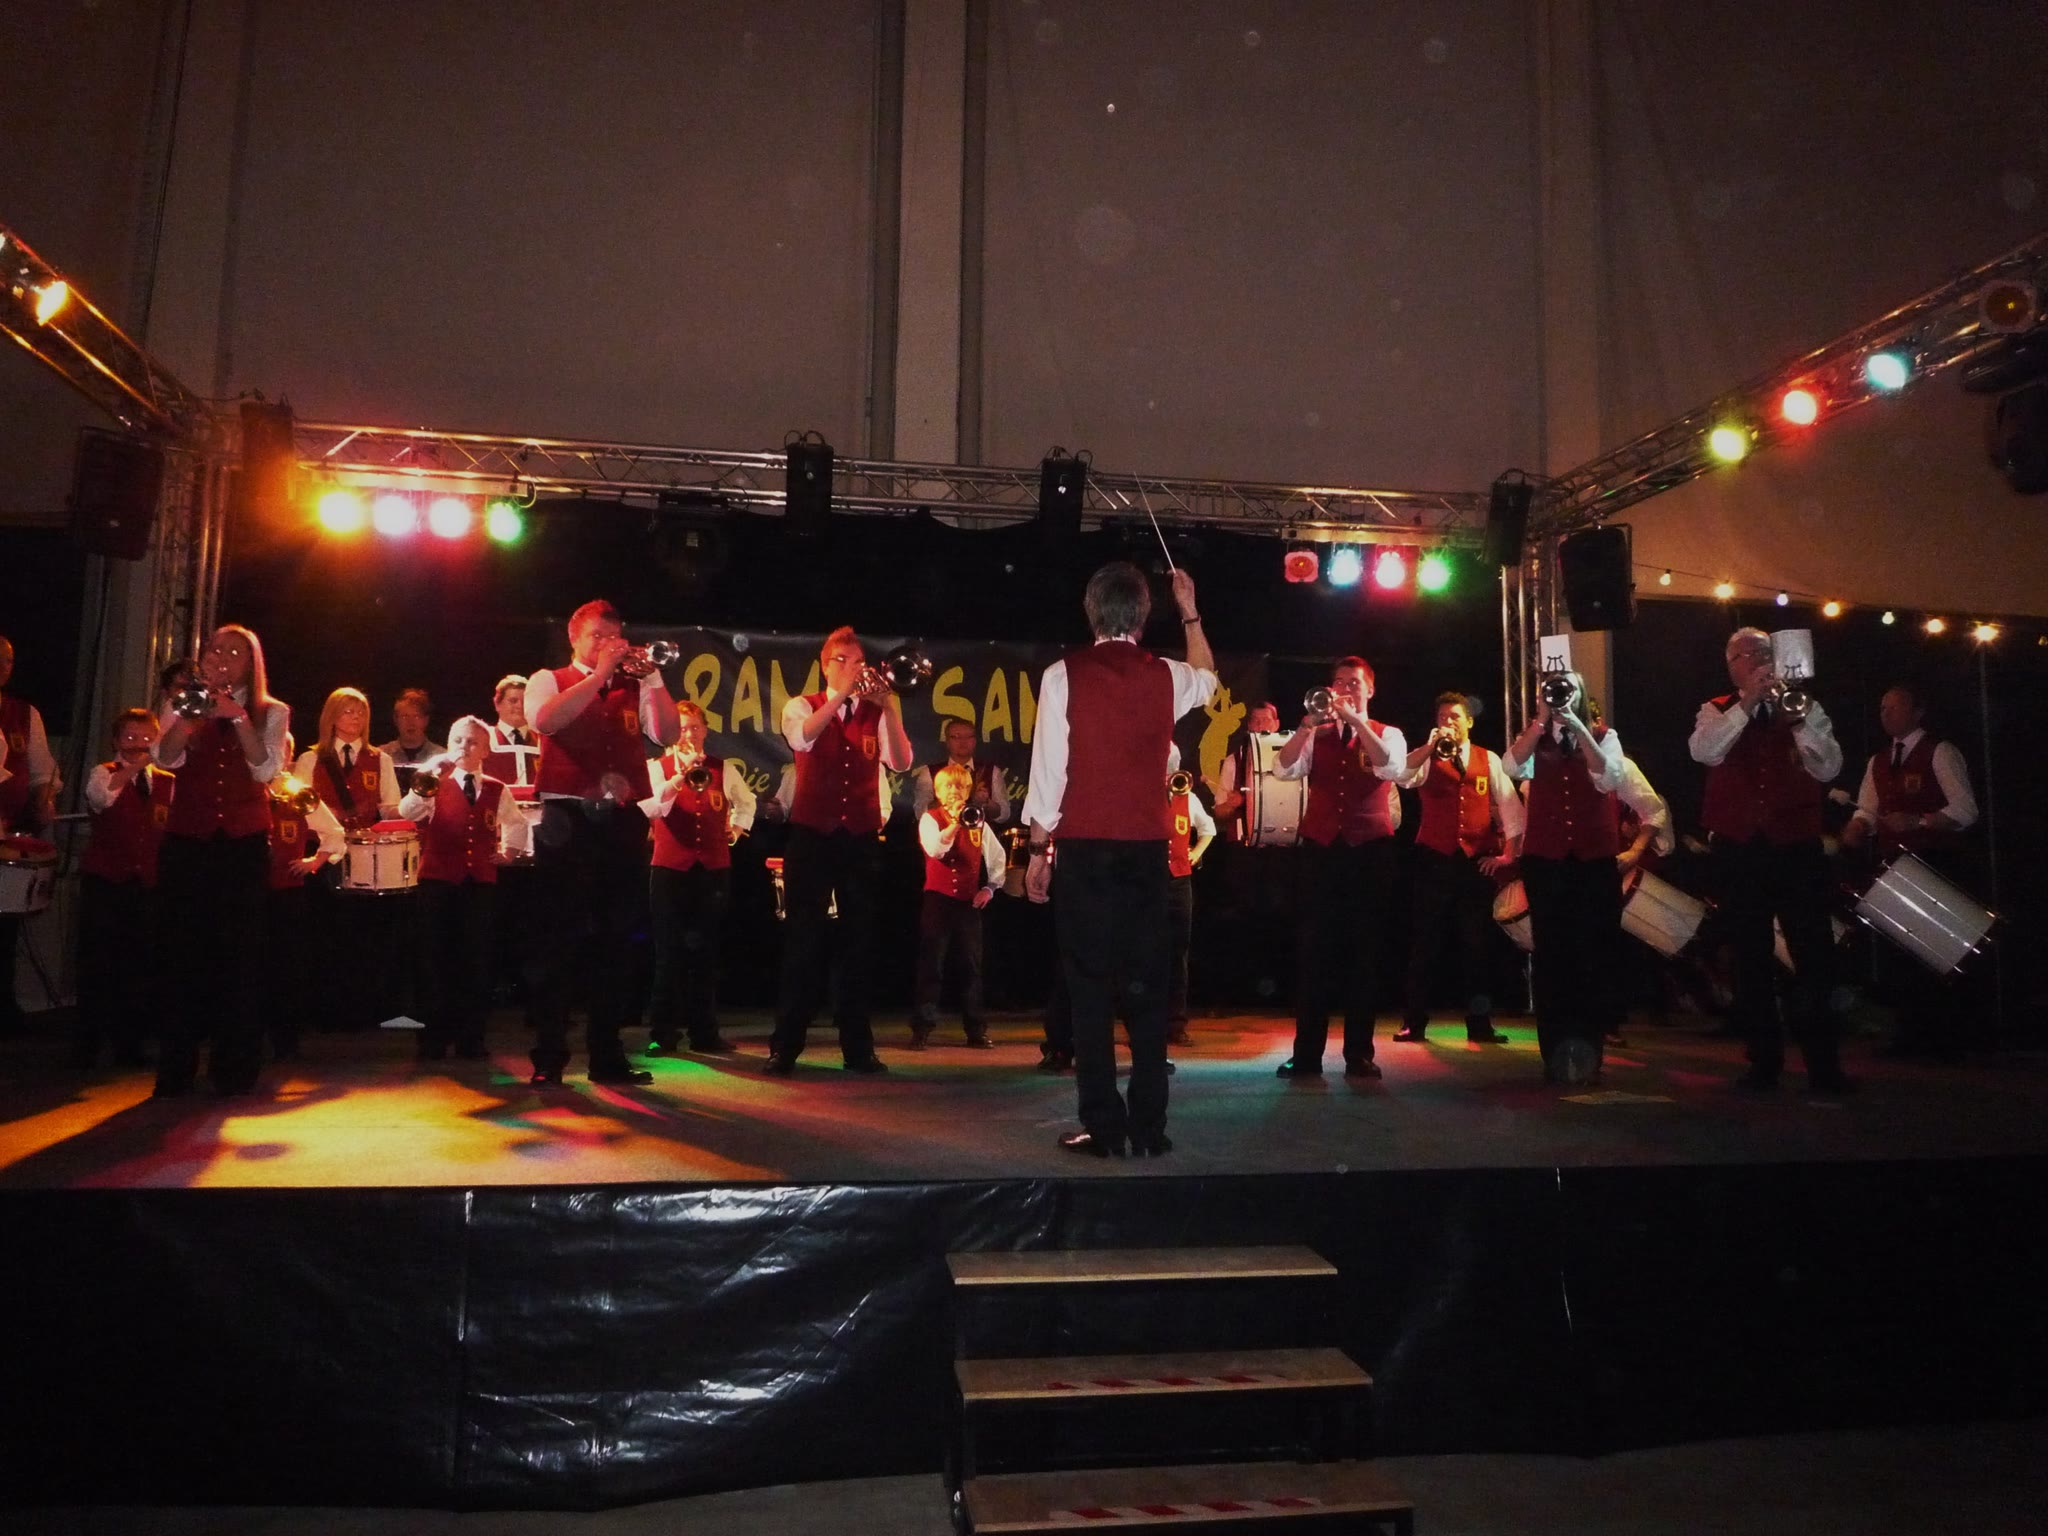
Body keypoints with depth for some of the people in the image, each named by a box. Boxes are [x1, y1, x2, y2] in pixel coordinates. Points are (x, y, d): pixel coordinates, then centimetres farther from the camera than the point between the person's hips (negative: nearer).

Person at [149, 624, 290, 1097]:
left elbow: (266, 769, -8)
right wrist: (191, 713, -18)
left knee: (238, 950, -3)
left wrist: (238, 717, -17)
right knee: (183, 949, -1)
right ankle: (175, 1069, 7)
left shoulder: (271, 712, 6)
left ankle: (235, 1068, 4)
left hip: (245, 842, -1)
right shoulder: (184, 706, 10)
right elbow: (165, 758, -5)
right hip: (186, 839, 2)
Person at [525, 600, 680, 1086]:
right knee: (559, 938, -3)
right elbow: (545, 719, -13)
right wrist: (600, 674, -11)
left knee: (619, 940, 5)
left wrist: (652, 676, -5)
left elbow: (669, 734, 3)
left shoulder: (634, 687, 17)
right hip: (569, 820, -3)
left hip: (623, 821, 4)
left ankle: (607, 1054, 14)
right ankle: (548, 1057, 5)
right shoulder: (549, 680, 9)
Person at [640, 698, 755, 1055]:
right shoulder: (657, 767, 1)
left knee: (706, 951, 7)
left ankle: (704, 1032, 14)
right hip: (670, 868, -2)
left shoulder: (724, 768, 9)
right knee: (669, 951, 0)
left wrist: (736, 830, 14)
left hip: (714, 868, 2)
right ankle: (663, 1033, 7)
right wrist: (681, 775, -28)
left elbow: (746, 802, 27)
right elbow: (650, 808, -18)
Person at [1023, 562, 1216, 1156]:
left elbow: (1049, 770, -6)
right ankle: (1149, 1125, 10)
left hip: (1086, 848, -3)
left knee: (1090, 983, 2)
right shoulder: (1166, 676, 5)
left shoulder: (1063, 676, -5)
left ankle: (1102, 1126, 3)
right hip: (1148, 847, 3)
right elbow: (1208, 678, 30)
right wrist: (1190, 613, 37)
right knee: (1147, 983, 7)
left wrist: (1038, 850, 1)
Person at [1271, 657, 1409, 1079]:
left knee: (1364, 952, 4)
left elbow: (1392, 768, -15)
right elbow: (1283, 770, -7)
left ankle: (1359, 1053, 12)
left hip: (1370, 851, -1)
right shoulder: (1315, 736, 11)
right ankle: (1306, 1052, 6)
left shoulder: (1387, 734, 8)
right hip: (1319, 849, 1)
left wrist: (1356, 721, -18)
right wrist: (1307, 724, -18)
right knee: (1313, 950, 0)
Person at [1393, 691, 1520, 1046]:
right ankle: (1414, 1023, 8)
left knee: (1476, 944, 7)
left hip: (1478, 861, 2)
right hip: (1434, 859, -2)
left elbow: (1510, 807, 8)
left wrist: (1508, 853, 0)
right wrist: (1431, 745, -24)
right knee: (1424, 944, 1)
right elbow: (1402, 777, -18)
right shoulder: (1428, 758, 4)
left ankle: (1479, 1024, 15)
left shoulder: (1489, 760, 9)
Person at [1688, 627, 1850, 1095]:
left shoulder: (1805, 709, 8)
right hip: (1738, 850, 0)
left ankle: (1824, 1067, 7)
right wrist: (1749, 702, -20)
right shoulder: (1717, 712, 7)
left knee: (1815, 957, -3)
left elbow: (1828, 768, -6)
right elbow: (1703, 751, -15)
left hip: (1797, 849, 0)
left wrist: (1797, 715, -17)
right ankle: (1764, 1063, 16)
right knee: (1751, 960, 6)